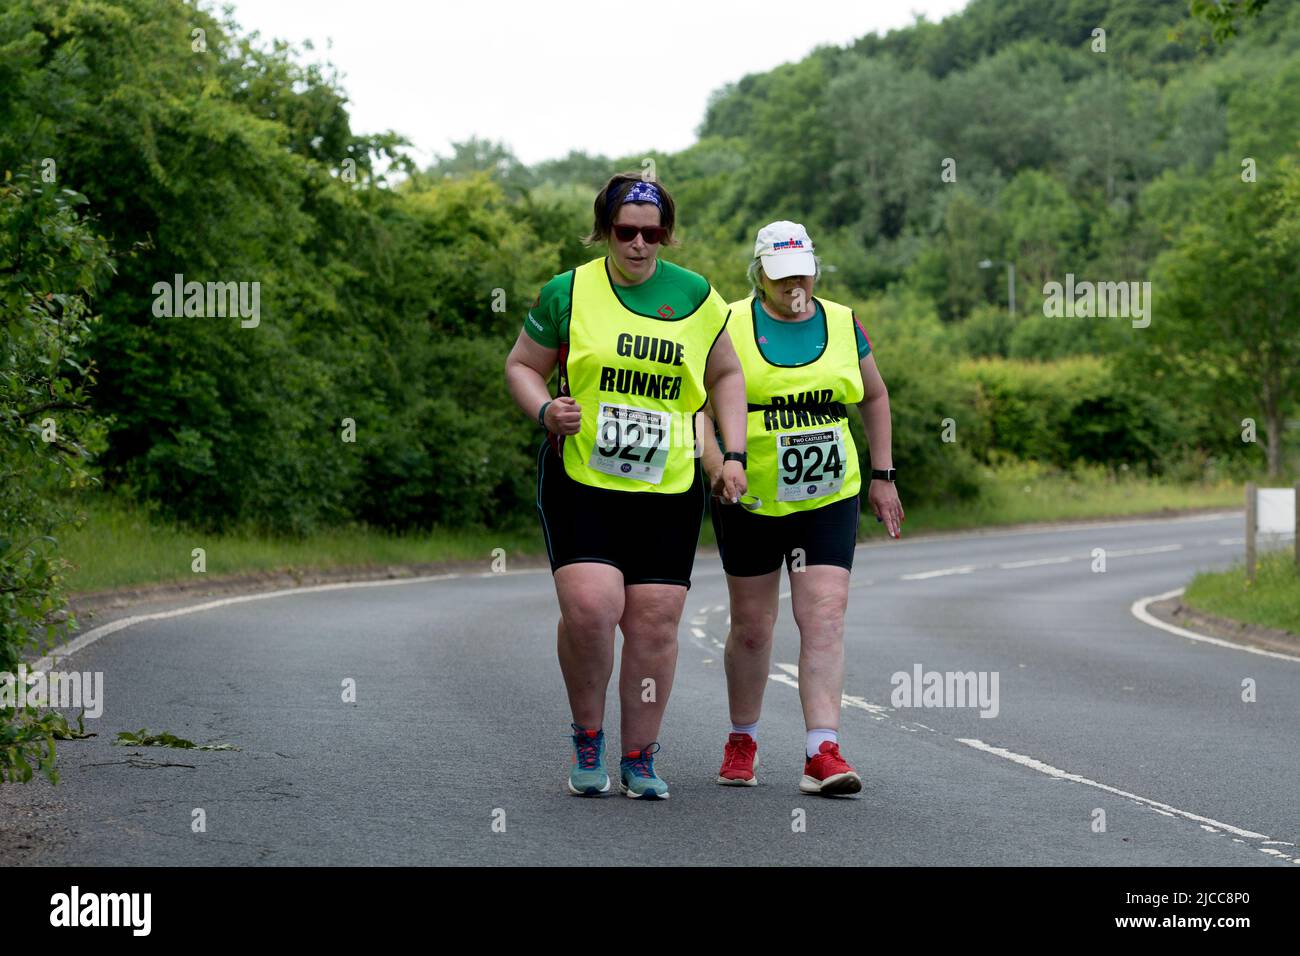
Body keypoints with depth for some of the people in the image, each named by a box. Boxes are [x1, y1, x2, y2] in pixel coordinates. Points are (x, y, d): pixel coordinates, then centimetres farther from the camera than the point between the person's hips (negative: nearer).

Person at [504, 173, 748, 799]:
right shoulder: (568, 293, 1)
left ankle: (640, 760, 12)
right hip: (580, 481, -2)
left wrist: (733, 455, 8)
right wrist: (545, 410, -10)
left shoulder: (696, 297, 8)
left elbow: (725, 376, 19)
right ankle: (587, 738, 4)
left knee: (655, 623, -2)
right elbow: (522, 366, 11)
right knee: (589, 607, -18)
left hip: (669, 489, 2)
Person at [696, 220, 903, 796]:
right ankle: (742, 741, 28)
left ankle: (822, 754, -15)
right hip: (750, 502, -1)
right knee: (751, 626, 9)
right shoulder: (732, 327, -3)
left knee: (824, 620, -11)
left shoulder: (843, 326, 5)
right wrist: (715, 462, -27)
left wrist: (882, 476, 15)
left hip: (829, 500, 1)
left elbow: (874, 398, 19)